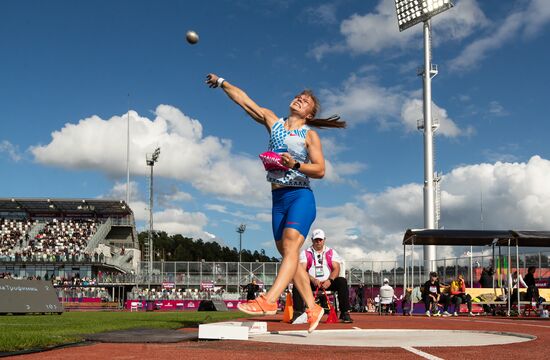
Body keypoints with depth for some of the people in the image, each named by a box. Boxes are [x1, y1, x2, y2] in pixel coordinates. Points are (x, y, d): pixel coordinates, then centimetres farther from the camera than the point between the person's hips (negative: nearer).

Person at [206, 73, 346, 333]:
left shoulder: (310, 135, 4)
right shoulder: (272, 121, 16)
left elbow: (320, 170, -5)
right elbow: (243, 99, 21)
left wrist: (295, 165, -19)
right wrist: (222, 83, 24)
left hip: (300, 197, -5)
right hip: (278, 199, 5)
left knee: (290, 247, -23)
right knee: (287, 255, 2)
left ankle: (269, 301, -39)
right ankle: (313, 308, 8)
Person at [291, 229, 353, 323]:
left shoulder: (331, 252, 13)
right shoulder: (305, 253, 10)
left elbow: (336, 269, 1)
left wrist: (330, 280, -20)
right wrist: (313, 280, -23)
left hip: (328, 282, 1)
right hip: (312, 283, -1)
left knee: (342, 281, -27)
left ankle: (344, 313, -27)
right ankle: (298, 312, -32)